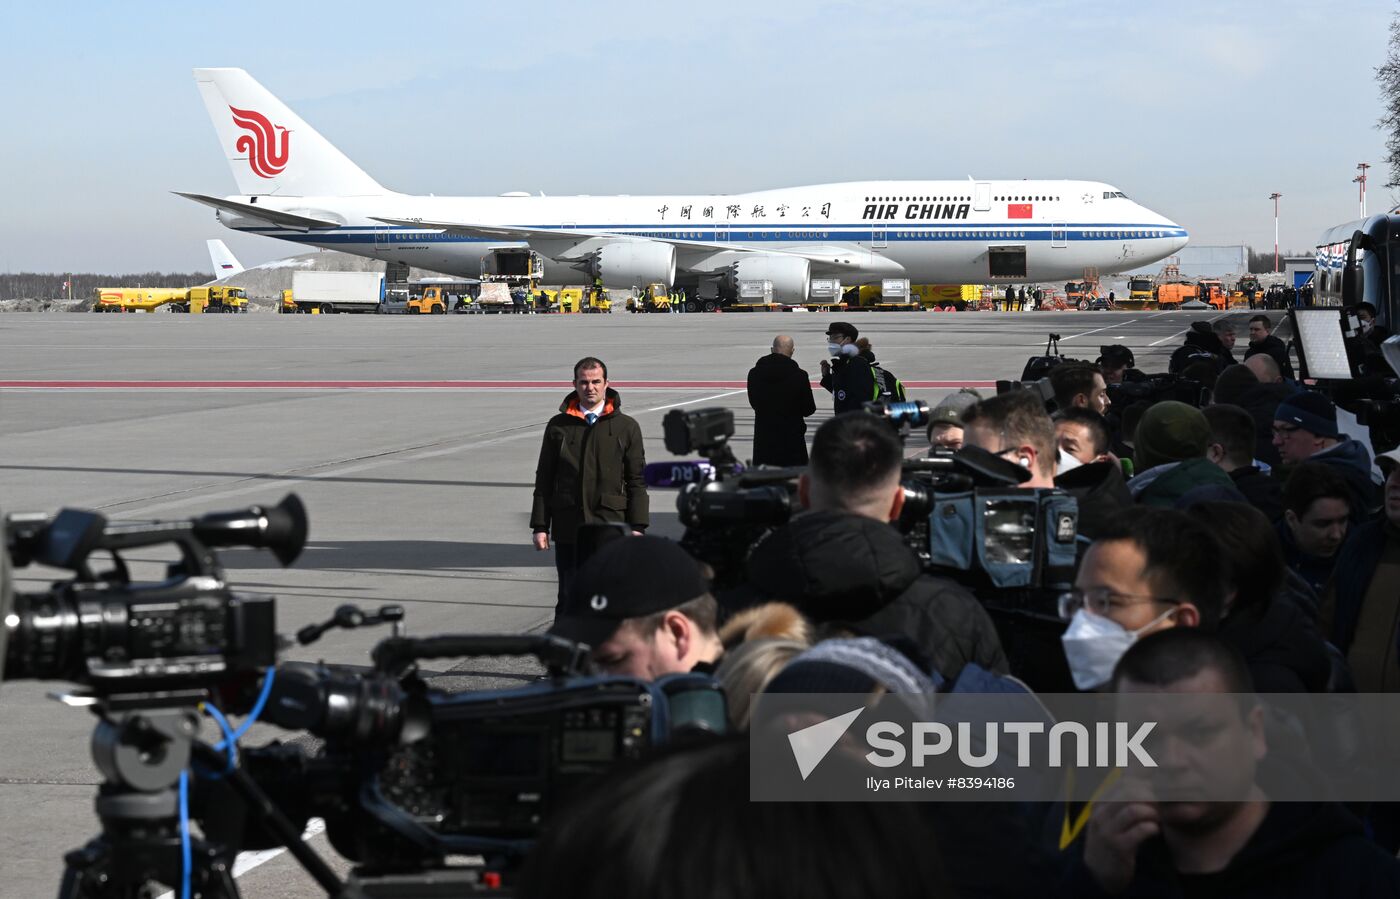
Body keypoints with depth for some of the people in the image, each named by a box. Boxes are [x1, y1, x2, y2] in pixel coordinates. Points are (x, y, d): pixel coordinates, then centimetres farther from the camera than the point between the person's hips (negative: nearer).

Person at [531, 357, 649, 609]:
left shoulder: (626, 427, 6)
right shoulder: (558, 426, 8)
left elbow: (637, 480, 5)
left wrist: (637, 527, -3)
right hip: (568, 529, 1)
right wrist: (540, 526, 4)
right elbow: (544, 480, 10)